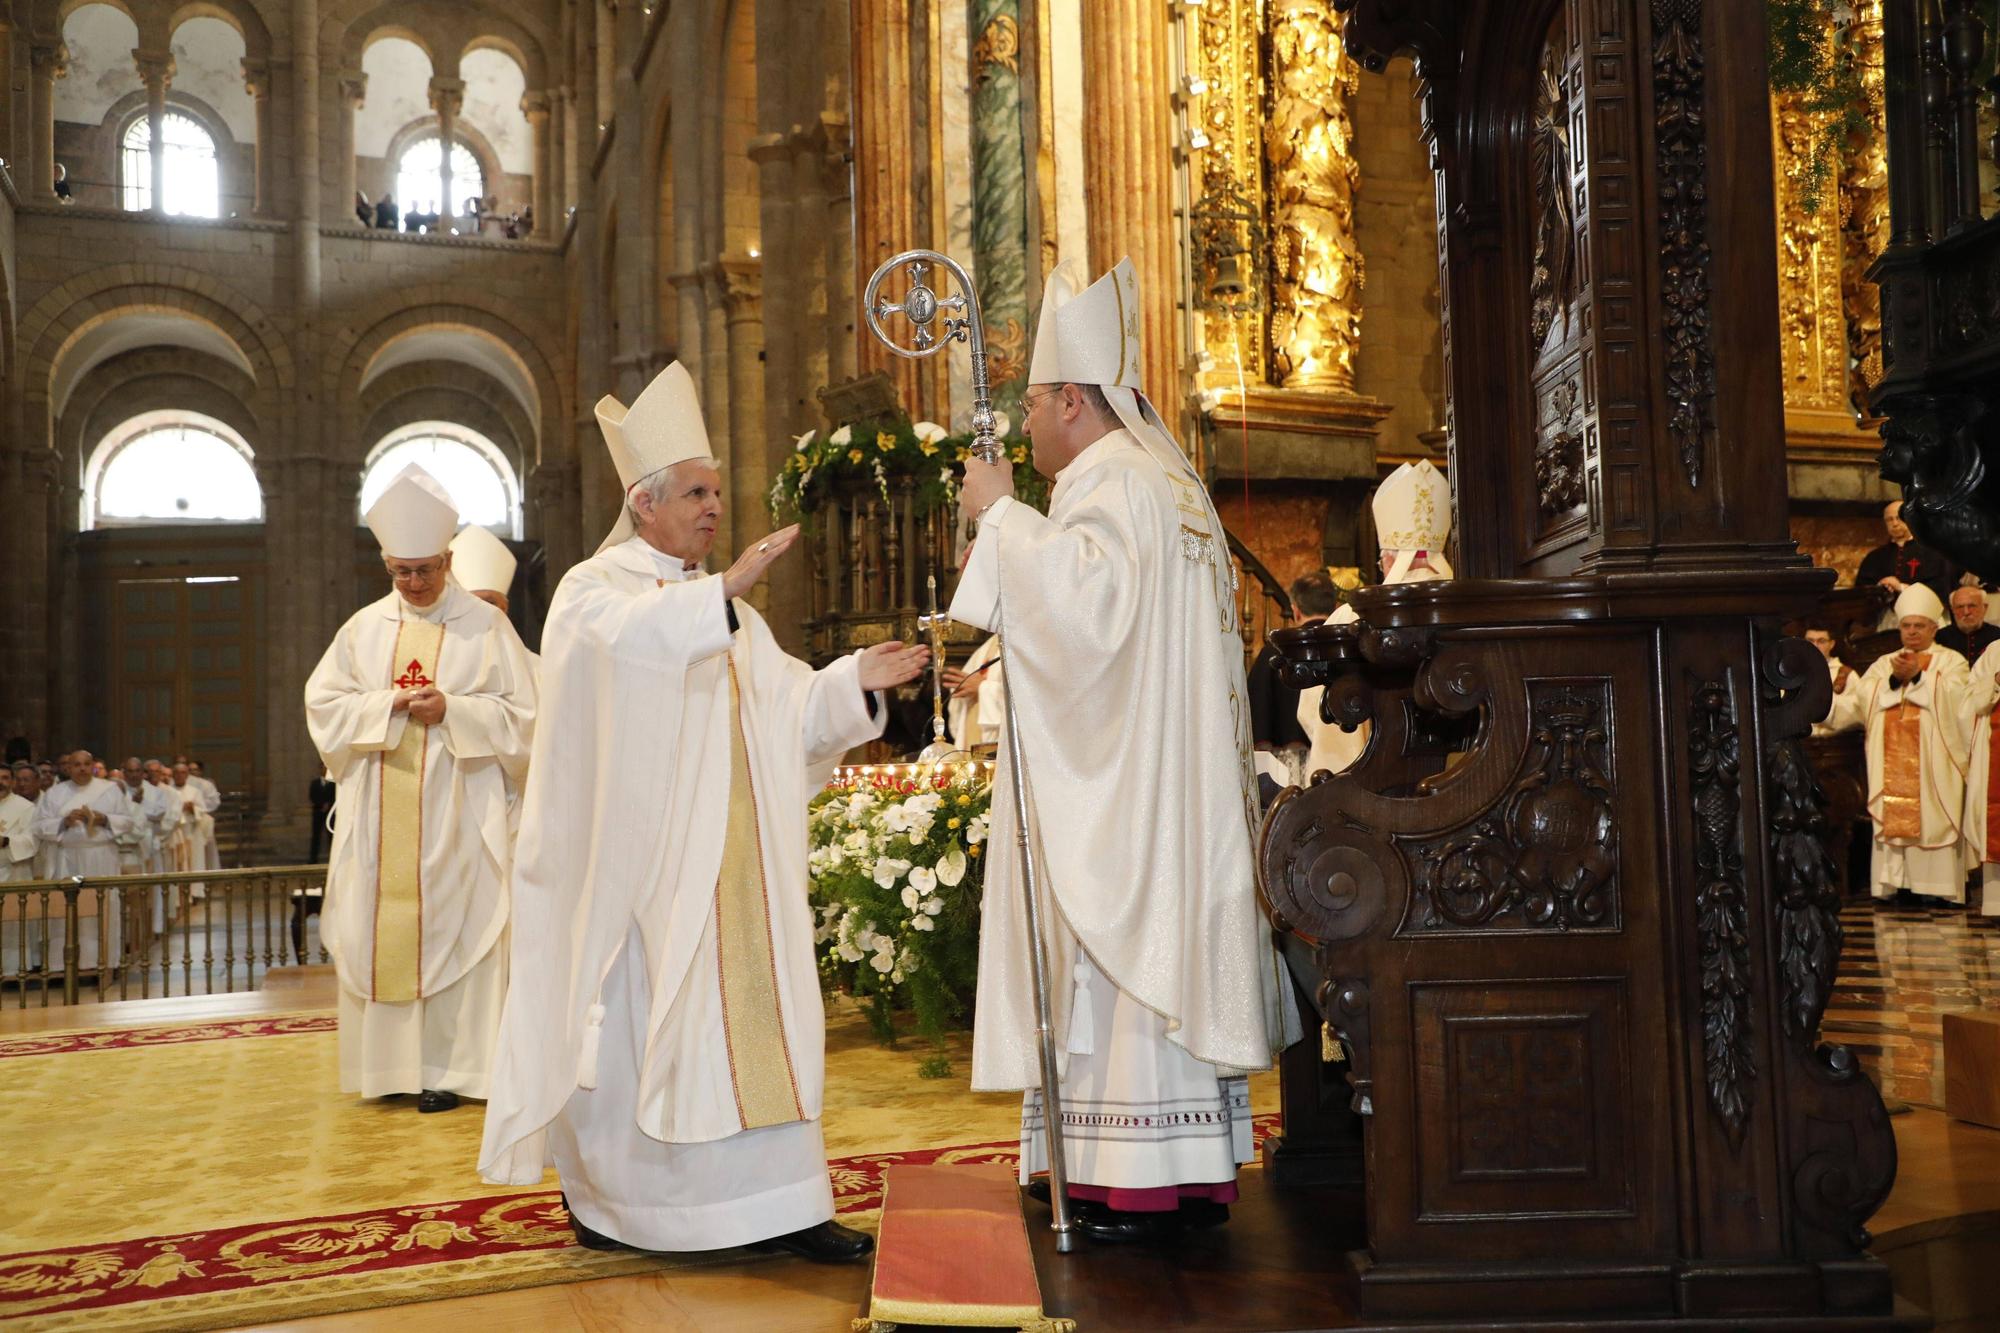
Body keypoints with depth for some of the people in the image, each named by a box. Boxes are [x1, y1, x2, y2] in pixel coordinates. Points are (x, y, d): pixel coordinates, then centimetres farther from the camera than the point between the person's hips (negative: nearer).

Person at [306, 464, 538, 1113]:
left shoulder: (486, 627, 1)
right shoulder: (364, 627, 11)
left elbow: (519, 715, -1)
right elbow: (323, 702, 7)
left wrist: (451, 709, -15)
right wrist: (386, 705, -10)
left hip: (456, 810, -3)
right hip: (378, 814, 3)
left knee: (452, 928, -4)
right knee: (379, 932, 4)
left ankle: (446, 1067, 3)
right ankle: (389, 1063, 13)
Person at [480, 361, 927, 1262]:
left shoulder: (723, 607, 20)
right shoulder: (596, 589, -2)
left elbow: (785, 705, 12)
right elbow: (629, 636, -27)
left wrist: (856, 680, -4)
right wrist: (724, 591, -38)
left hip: (731, 858, 6)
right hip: (642, 856, -6)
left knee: (754, 1006, 2)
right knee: (634, 1014, 1)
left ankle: (780, 1204, 6)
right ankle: (601, 1190, 20)